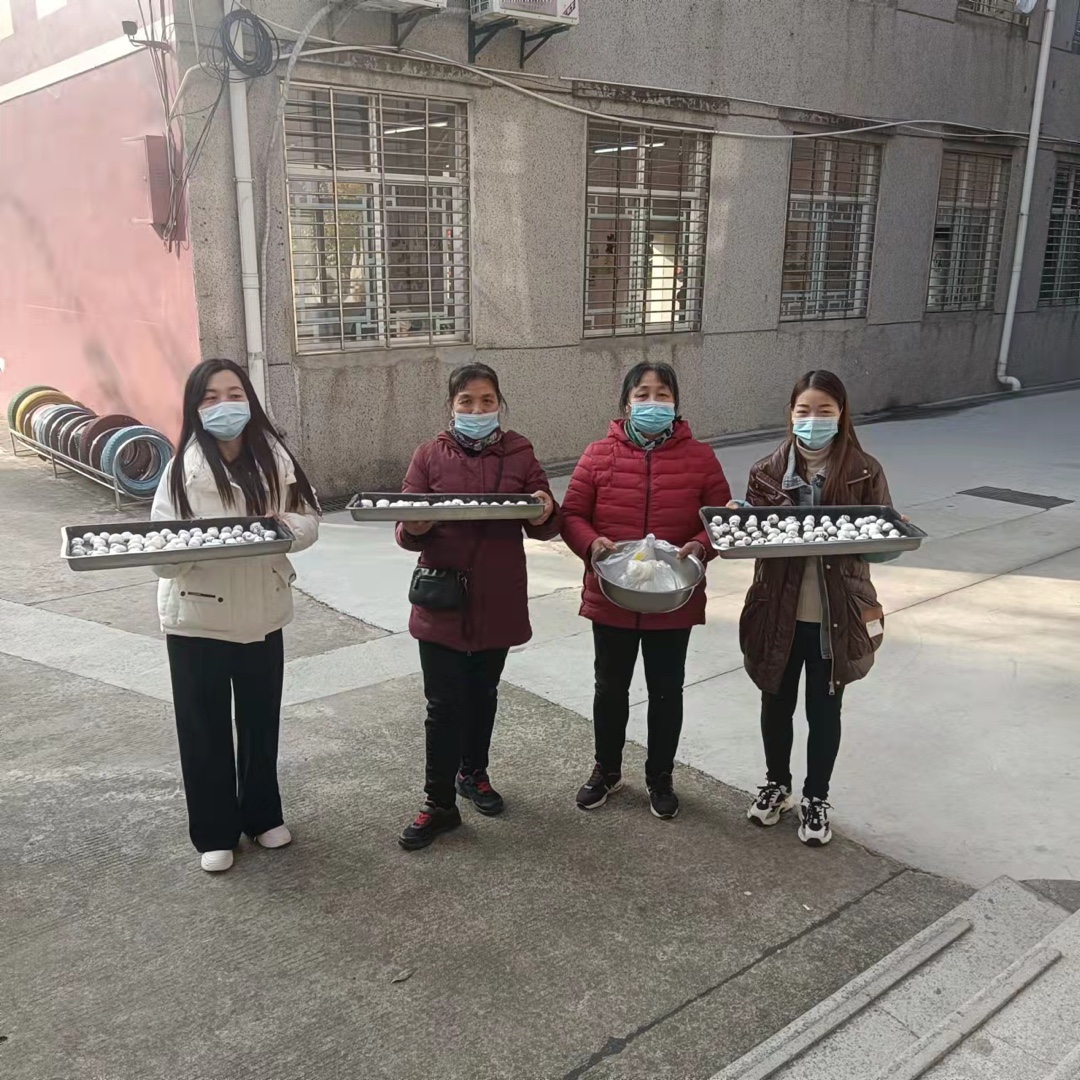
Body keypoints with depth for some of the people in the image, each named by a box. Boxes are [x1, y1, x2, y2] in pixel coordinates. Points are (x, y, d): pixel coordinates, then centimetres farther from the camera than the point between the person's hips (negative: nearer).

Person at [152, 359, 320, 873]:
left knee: (261, 722, 16)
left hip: (262, 613, 2)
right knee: (204, 729, 8)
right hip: (197, 618, -2)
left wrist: (281, 526, -22)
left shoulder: (275, 459, -3)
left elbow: (309, 524, -1)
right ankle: (215, 832, 26)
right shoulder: (183, 469, -10)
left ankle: (263, 815, 36)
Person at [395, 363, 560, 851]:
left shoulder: (518, 453, 4)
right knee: (444, 704, 0)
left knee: (482, 694, 18)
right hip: (443, 599, -2)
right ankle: (439, 803, 13)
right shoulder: (431, 455, 0)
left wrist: (545, 514, -21)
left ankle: (473, 772, 40)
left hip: (498, 600, 2)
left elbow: (544, 526, 2)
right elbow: (405, 530, -2)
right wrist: (415, 528, -25)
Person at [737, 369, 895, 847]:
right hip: (778, 611, 2)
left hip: (836, 616, -1)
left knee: (824, 709, 13)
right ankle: (777, 784, 40)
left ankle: (816, 798, 33)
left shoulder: (864, 472, -6)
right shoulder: (767, 472, -3)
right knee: (777, 703, 17)